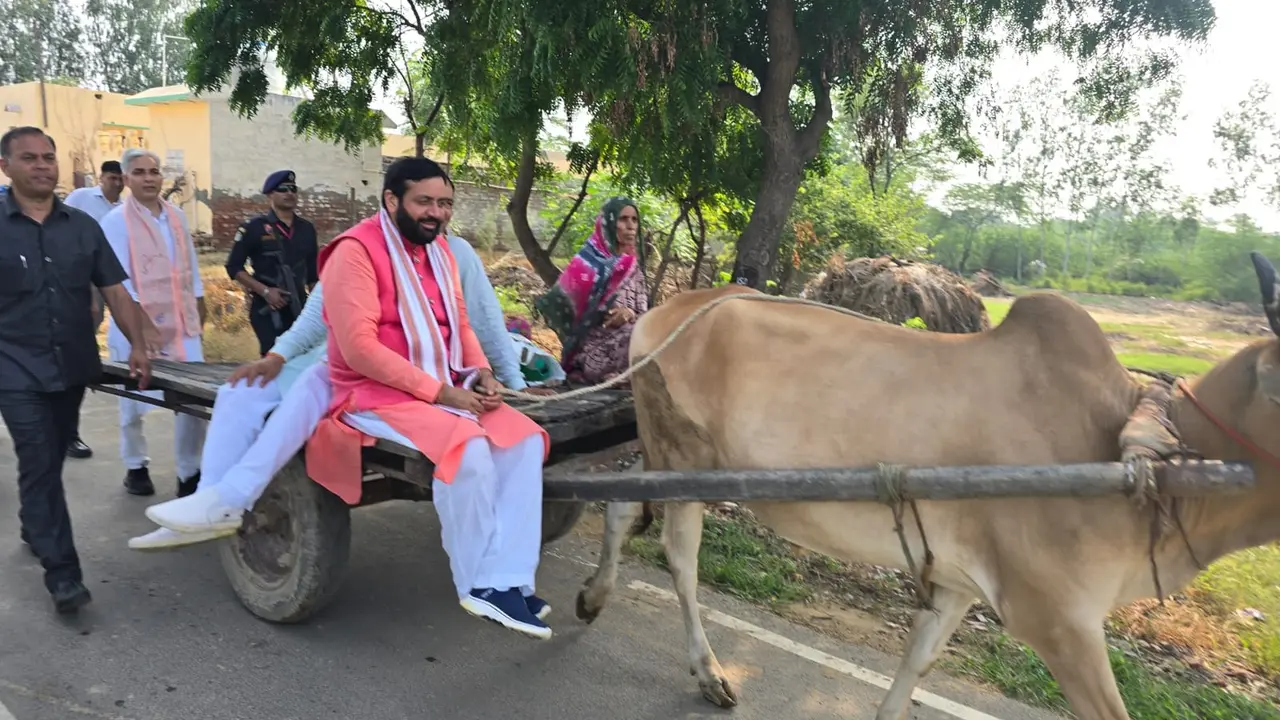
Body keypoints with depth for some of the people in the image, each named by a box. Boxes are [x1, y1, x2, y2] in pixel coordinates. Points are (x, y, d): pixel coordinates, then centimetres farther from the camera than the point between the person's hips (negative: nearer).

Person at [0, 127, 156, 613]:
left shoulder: (82, 227, 5)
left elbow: (114, 290, 4)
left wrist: (137, 346, -7)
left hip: (73, 367, 4)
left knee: (50, 462, 17)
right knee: (39, 466, -7)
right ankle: (62, 572, -4)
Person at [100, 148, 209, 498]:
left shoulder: (177, 215, 9)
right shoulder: (117, 221, -7)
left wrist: (199, 308, 15)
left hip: (182, 322, 4)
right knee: (134, 399, 10)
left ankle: (190, 474, 7)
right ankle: (135, 467, 29)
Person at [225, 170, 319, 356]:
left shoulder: (307, 229, 11)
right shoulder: (254, 227, -3)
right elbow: (234, 267, -2)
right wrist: (265, 291, -14)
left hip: (299, 307, 4)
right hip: (267, 308, -4)